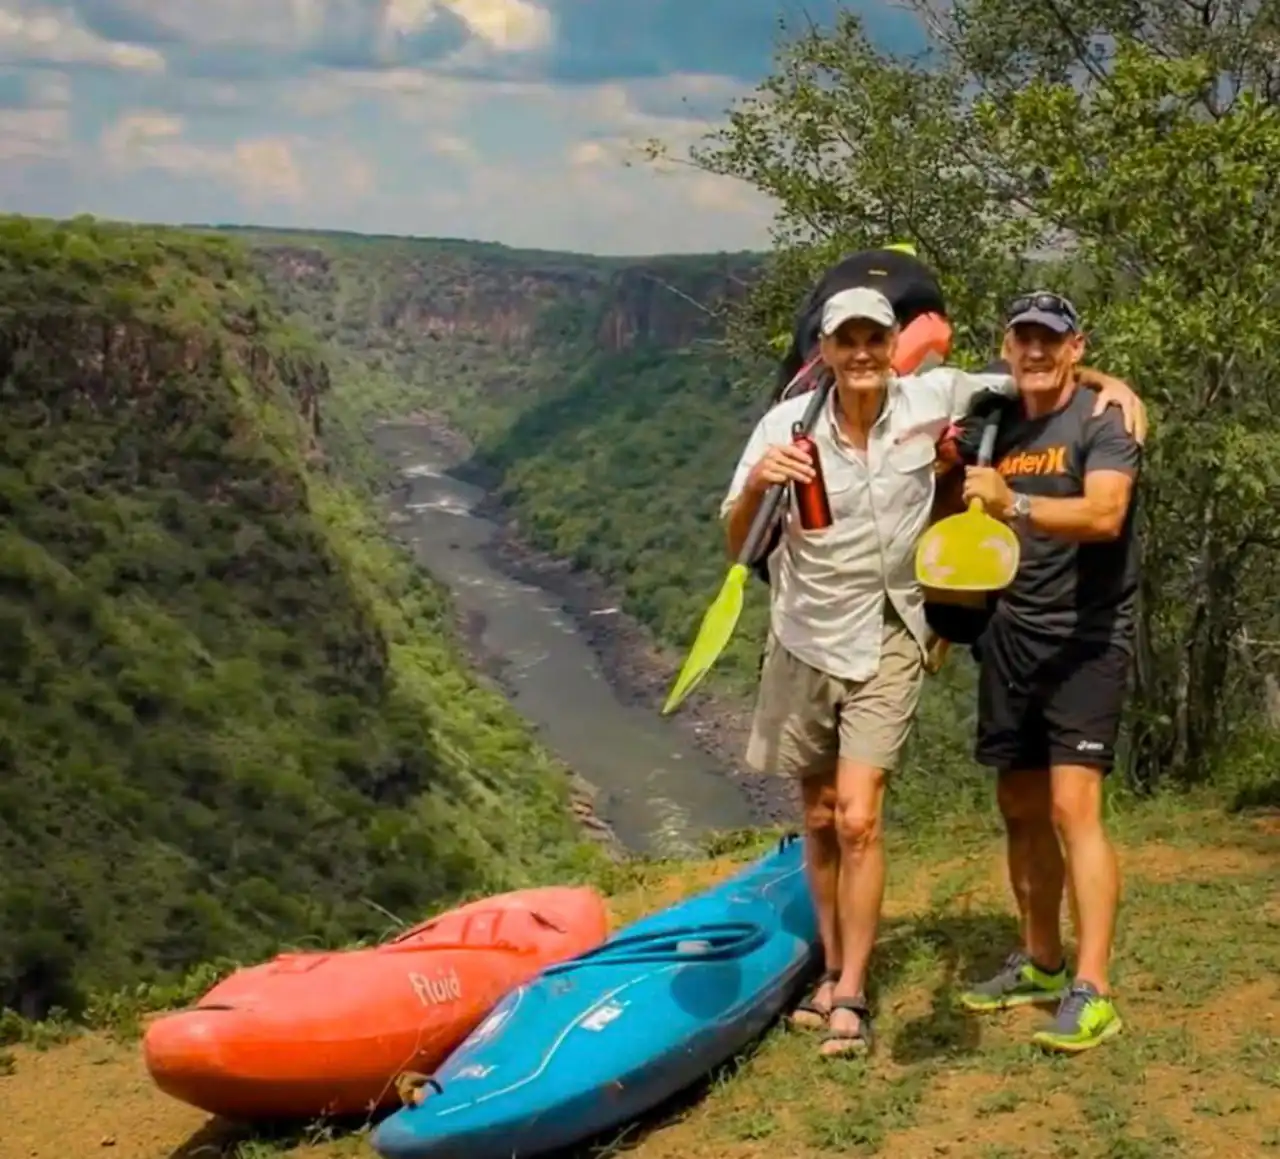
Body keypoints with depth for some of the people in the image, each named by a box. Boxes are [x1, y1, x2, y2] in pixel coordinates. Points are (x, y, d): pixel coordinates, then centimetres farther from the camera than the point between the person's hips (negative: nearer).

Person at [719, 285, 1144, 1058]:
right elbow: (736, 546, -15)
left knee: (857, 820, -12)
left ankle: (851, 997, 0)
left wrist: (1104, 380, -11)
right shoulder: (787, 427, -14)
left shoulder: (930, 399, -11)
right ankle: (834, 971, 31)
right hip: (807, 642, 1)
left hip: (888, 643, -1)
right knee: (819, 820, 13)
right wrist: (756, 484, -35)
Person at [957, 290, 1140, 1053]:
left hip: (1086, 640, -6)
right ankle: (1040, 966, 24)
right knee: (1021, 809, 11)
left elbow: (1104, 514, -27)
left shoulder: (1103, 421, -8)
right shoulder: (1000, 430, 12)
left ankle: (1091, 994, -13)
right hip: (1012, 639, 7)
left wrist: (1014, 504, -41)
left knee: (1073, 805, -15)